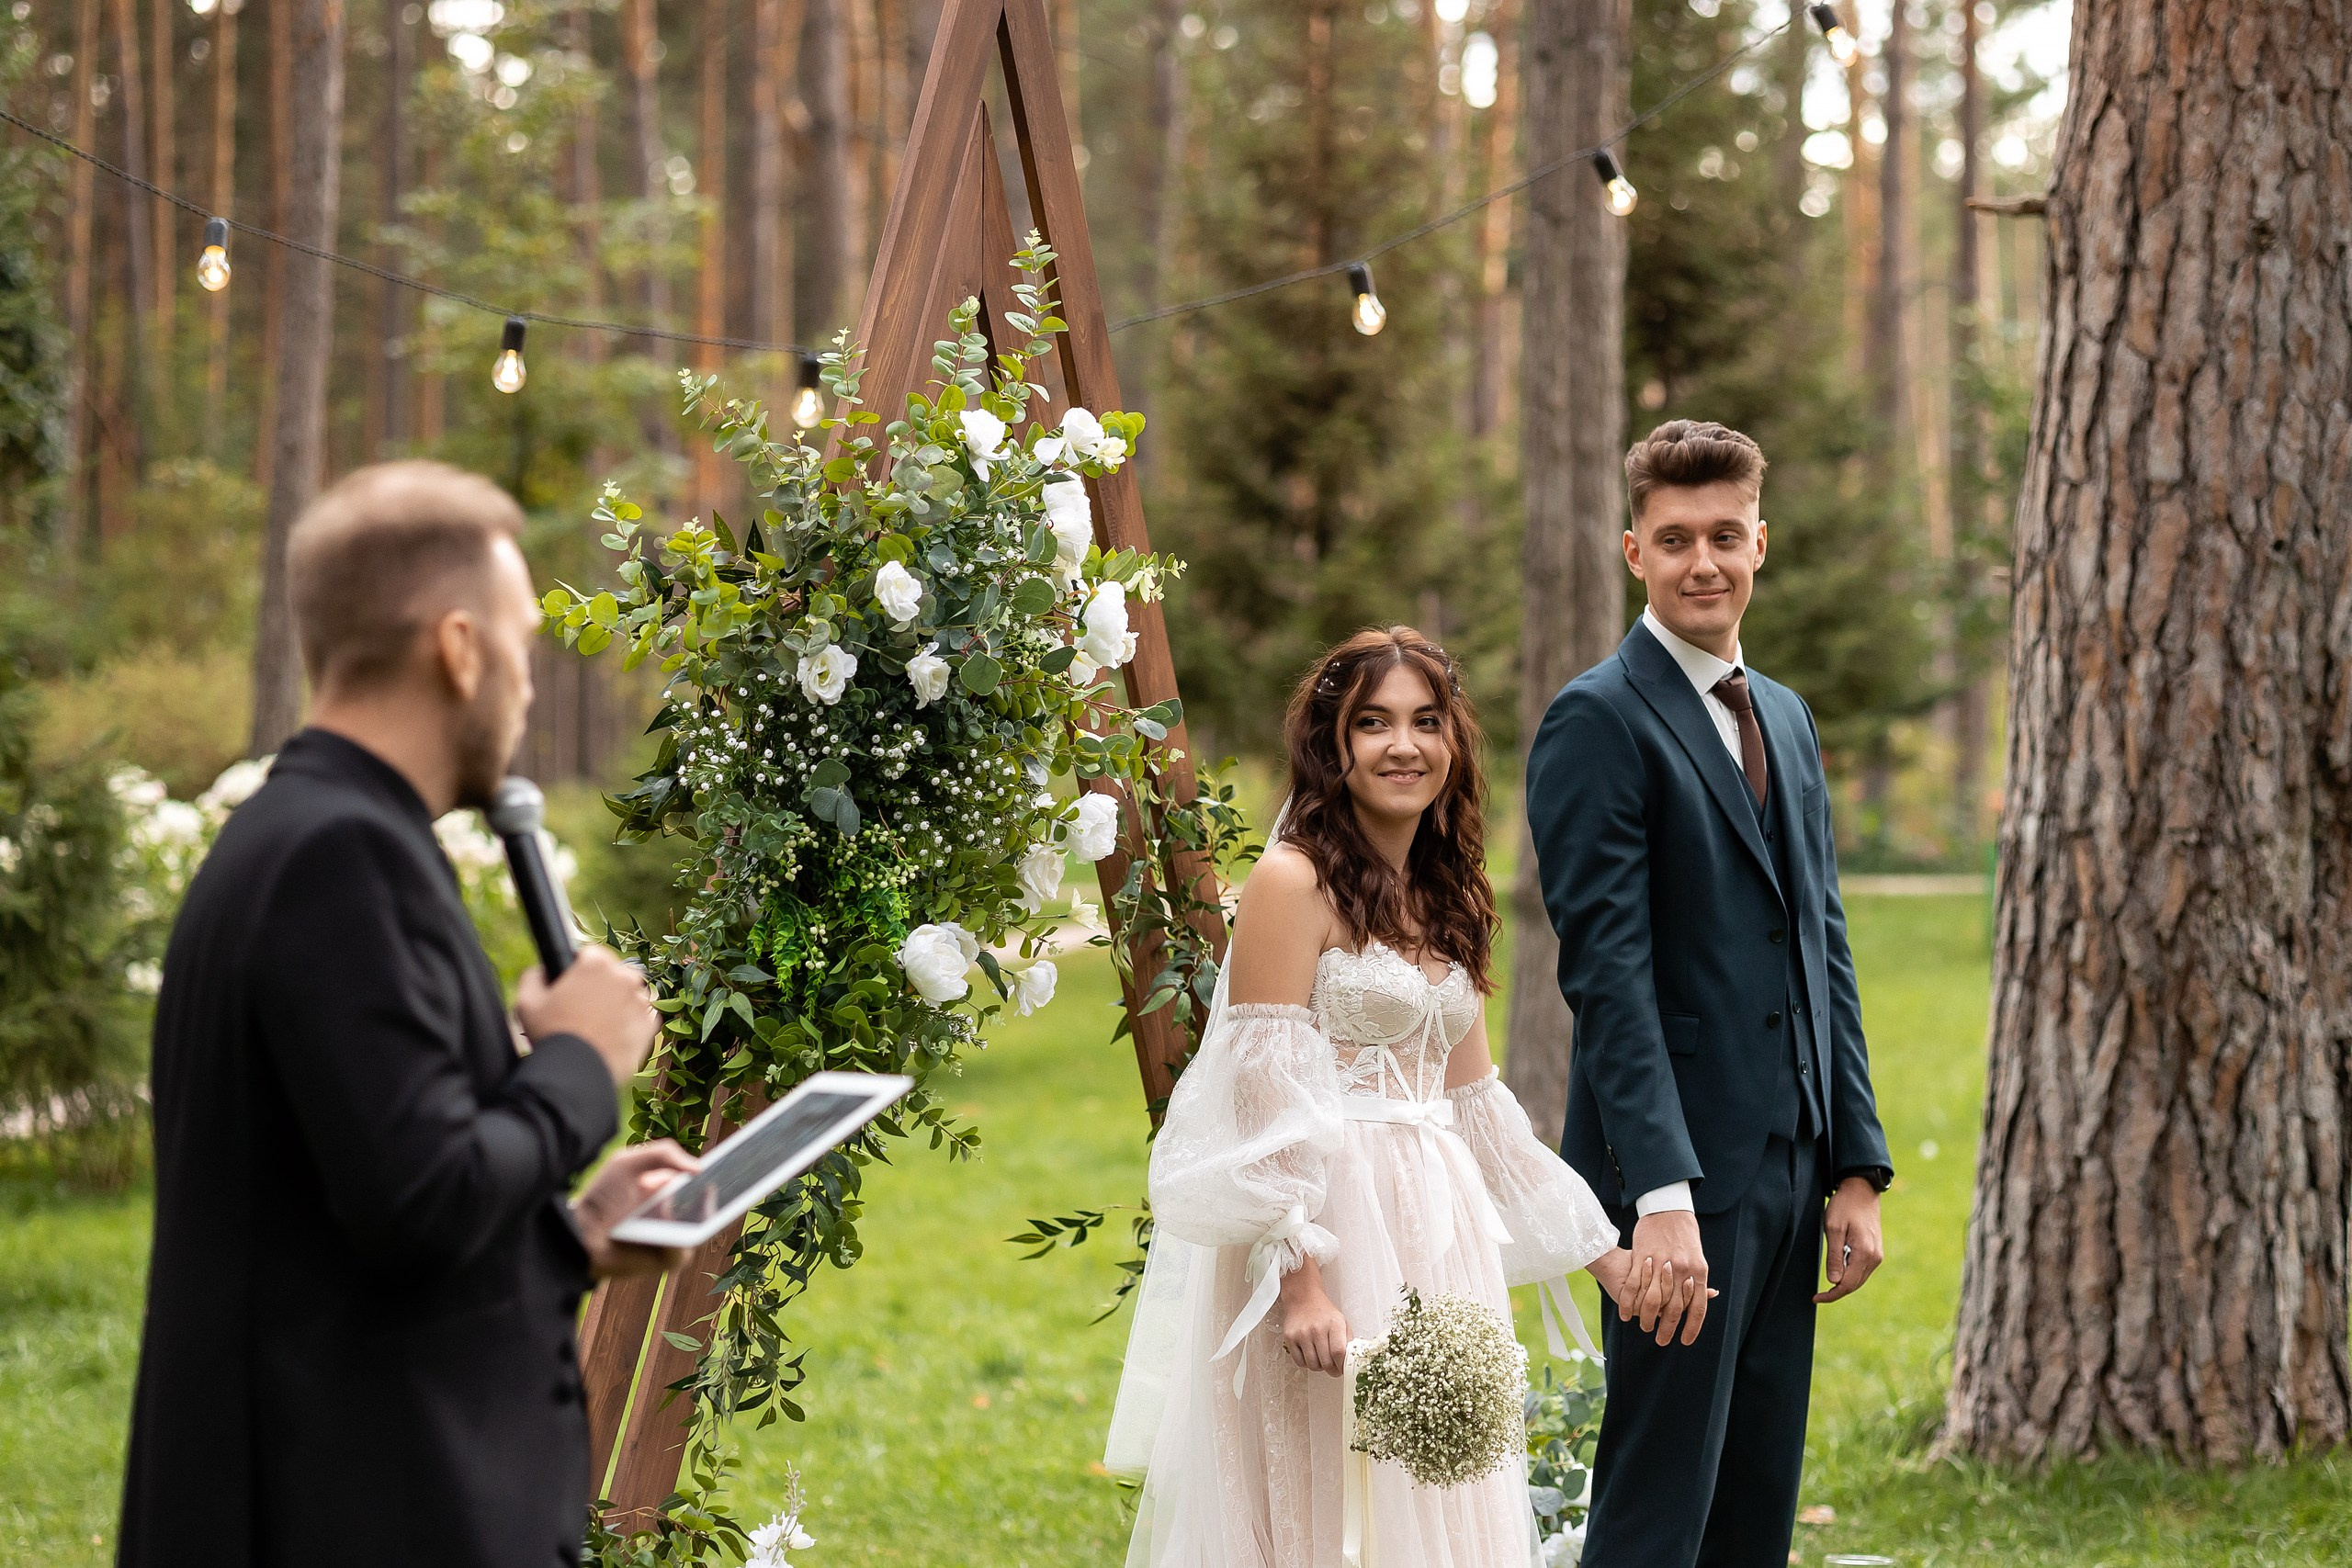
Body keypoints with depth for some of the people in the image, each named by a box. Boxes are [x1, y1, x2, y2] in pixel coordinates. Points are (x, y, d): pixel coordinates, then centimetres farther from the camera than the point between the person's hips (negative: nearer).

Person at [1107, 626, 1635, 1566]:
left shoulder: (1447, 902, 15)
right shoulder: (1294, 881, -8)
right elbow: (1266, 1099, -14)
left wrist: (1605, 1258, 19)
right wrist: (1300, 1282, -21)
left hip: (1436, 1238, 8)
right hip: (1332, 1233, -8)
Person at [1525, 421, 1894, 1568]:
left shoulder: (1787, 718, 17)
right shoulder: (1599, 720, -9)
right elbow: (1607, 969, -16)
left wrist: (1856, 1167, 11)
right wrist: (1662, 1195, -23)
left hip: (1790, 1166, 8)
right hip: (1682, 1169, -8)